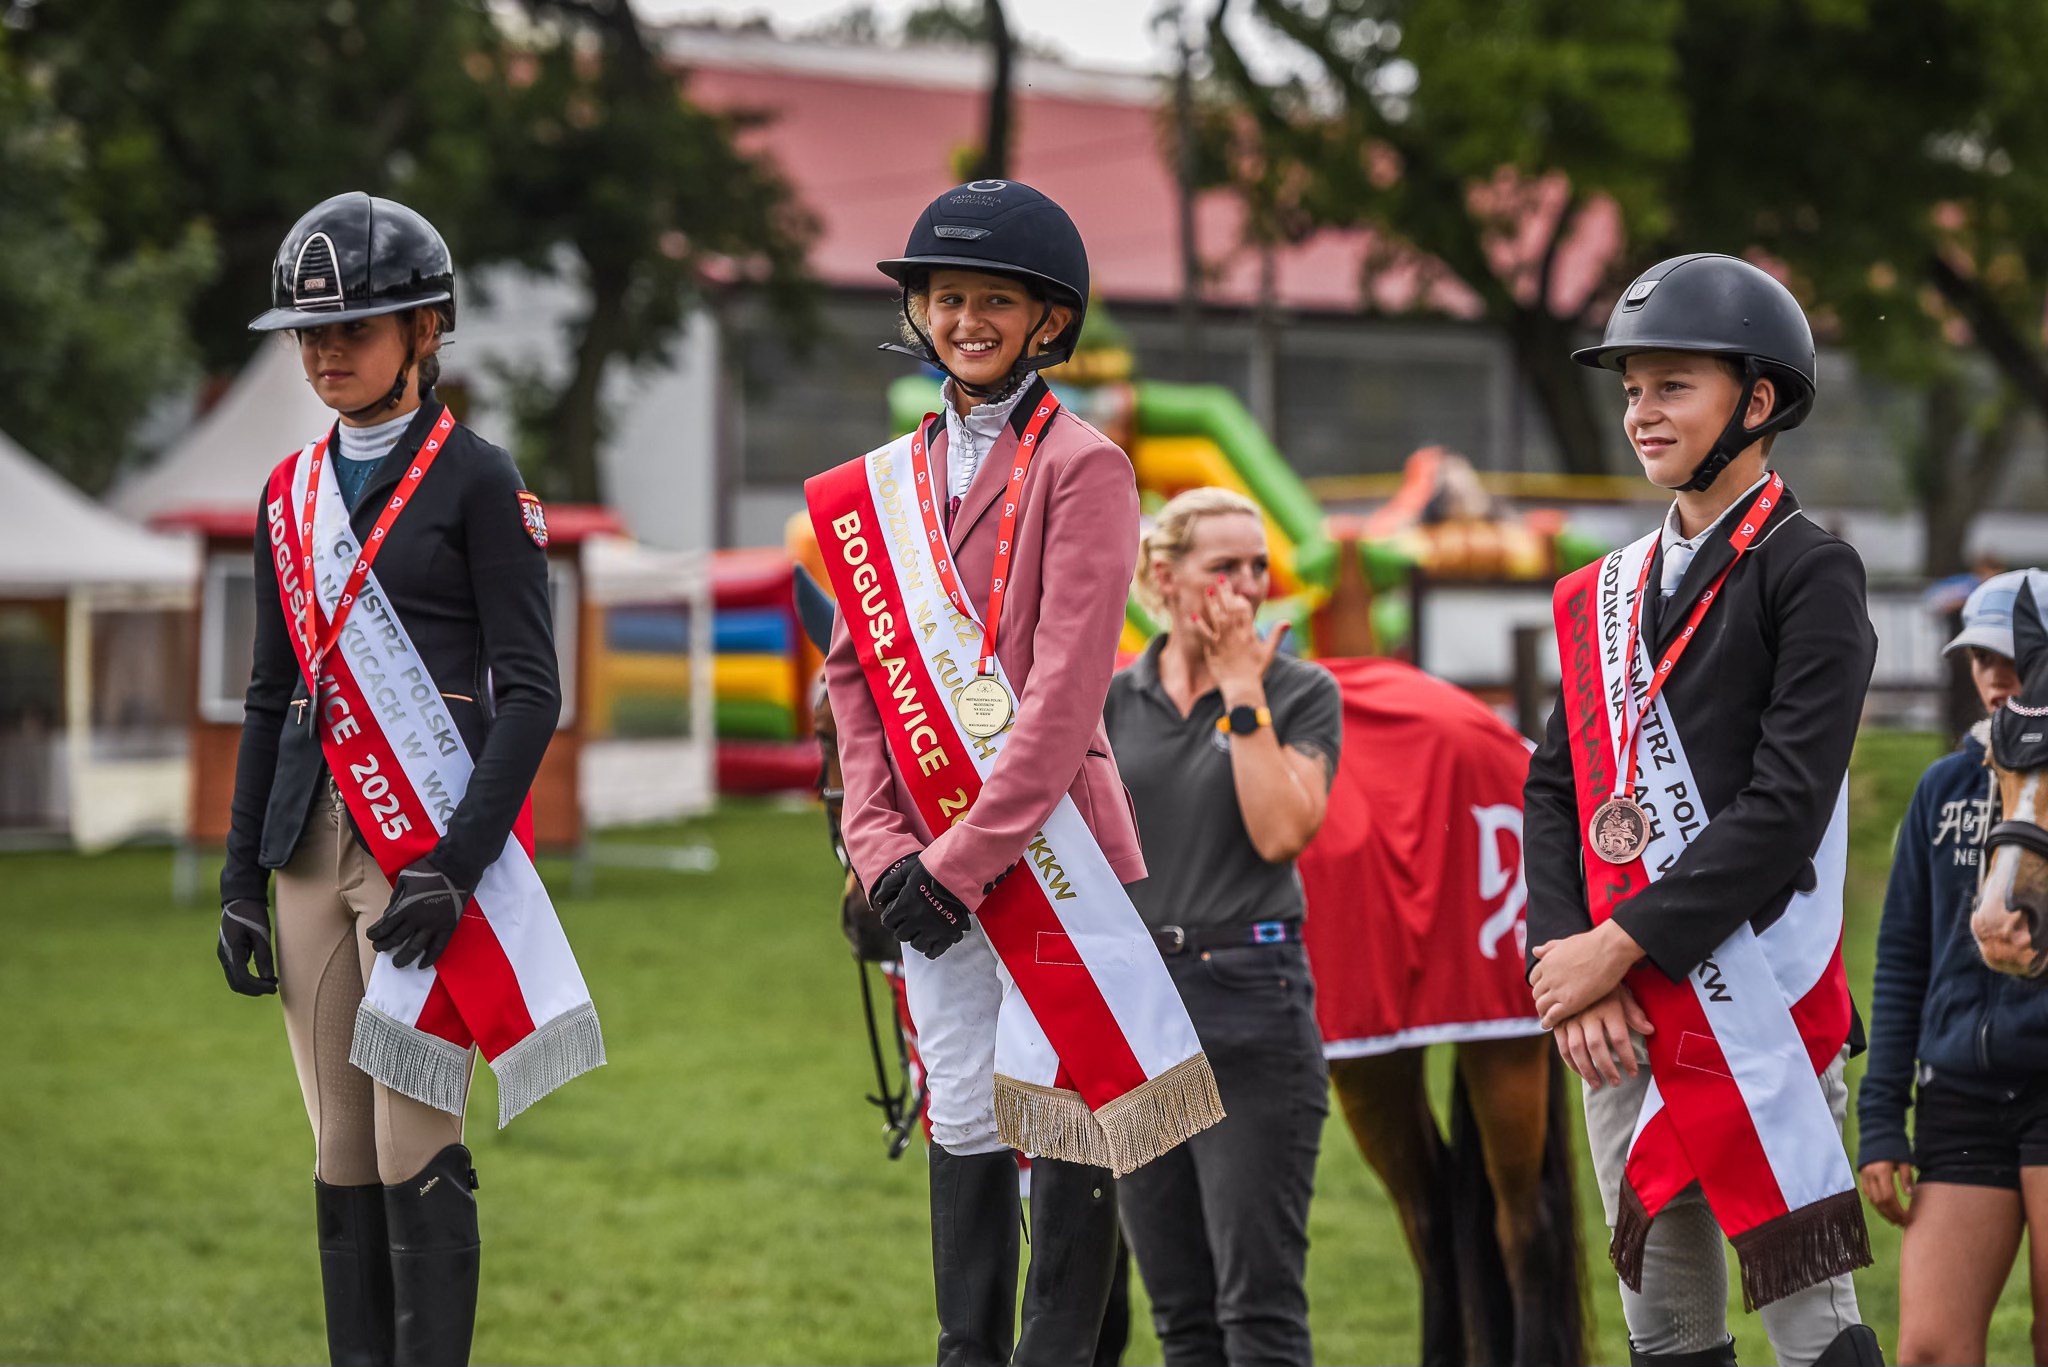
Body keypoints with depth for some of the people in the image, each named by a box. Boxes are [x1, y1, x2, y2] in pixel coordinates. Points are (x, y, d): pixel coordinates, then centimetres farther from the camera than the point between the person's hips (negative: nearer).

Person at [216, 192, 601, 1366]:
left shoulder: (476, 480, -3)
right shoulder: (291, 495, 15)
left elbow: (529, 690, -8)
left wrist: (455, 865, -17)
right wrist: (242, 880, 12)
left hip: (429, 844, -6)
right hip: (313, 840, 6)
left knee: (415, 1145, -10)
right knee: (343, 1151, 6)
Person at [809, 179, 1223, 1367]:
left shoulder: (1081, 468, -5)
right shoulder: (881, 487, 14)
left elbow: (1066, 690, -13)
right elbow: (858, 674, 12)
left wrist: (961, 859, -16)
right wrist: (883, 848, -1)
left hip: (1050, 844, -5)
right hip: (931, 858, 5)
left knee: (1065, 1109, -4)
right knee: (963, 1115, 9)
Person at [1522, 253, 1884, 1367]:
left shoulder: (1808, 574, -4)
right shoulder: (1607, 593, 17)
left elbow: (1786, 807, -13)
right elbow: (1553, 790, 12)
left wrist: (1620, 945, -15)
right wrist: (1567, 963, -5)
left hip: (1753, 1008, -6)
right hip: (1615, 1016, 7)